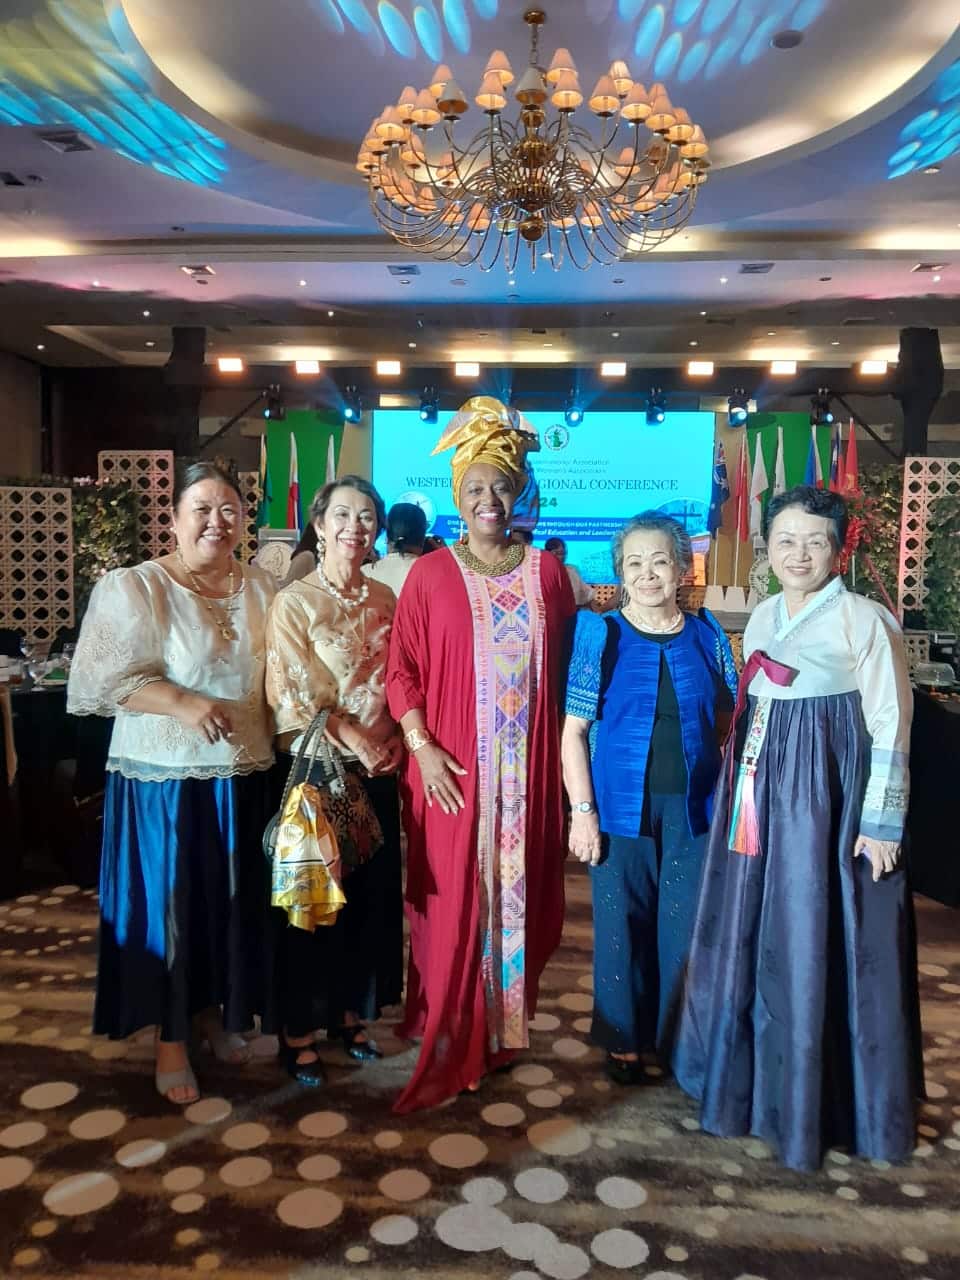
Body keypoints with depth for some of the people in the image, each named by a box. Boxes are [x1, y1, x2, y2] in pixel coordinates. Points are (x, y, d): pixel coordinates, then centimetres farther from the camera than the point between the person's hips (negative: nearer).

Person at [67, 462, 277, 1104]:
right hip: (164, 778, -4)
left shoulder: (263, 588, 4)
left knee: (234, 899, 16)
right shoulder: (134, 587, -10)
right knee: (169, 904, 7)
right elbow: (106, 678, -14)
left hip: (245, 775, 5)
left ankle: (216, 1009, 40)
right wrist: (182, 703, -24)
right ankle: (171, 1038, 27)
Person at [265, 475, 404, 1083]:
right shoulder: (293, 602, -10)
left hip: (379, 770, 5)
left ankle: (353, 1013, 32)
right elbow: (294, 700, -13)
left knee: (374, 895, 13)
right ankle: (299, 1031, 23)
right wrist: (360, 747, -13)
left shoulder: (385, 599, 7)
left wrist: (393, 744, -2)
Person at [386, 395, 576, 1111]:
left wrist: (566, 755, 4)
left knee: (521, 893, 12)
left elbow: (565, 668, 8)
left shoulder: (547, 572, 6)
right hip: (453, 771, -2)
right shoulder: (431, 574, -1)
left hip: (528, 771, 3)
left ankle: (506, 1023, 32)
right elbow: (401, 669, -2)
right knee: (454, 900, 5)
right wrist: (422, 749, -11)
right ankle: (449, 1037, 22)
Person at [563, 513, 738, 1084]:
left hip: (693, 807, 2)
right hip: (621, 806, -1)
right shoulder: (602, 635, -4)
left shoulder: (708, 635, 2)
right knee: (621, 923, 8)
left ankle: (677, 1038, 33)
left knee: (684, 925, 10)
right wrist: (582, 810, -9)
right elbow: (574, 729, -5)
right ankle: (623, 1040, 29)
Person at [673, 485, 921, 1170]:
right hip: (761, 789, 7)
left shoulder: (863, 619, -11)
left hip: (828, 794, -7)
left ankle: (812, 1097, 23)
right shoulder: (762, 615, 9)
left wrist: (882, 822, -12)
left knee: (816, 945, 4)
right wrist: (742, 788, 15)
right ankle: (751, 1072, 36)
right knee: (751, 934, 16)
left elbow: (890, 727, -11)